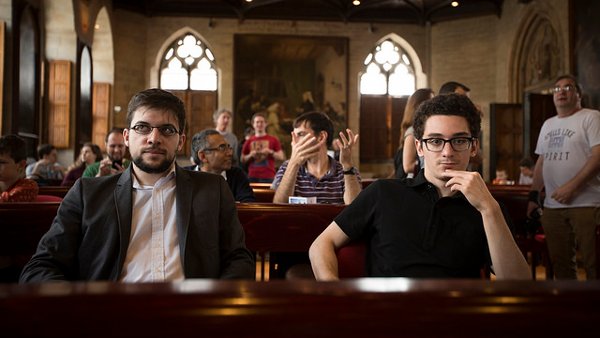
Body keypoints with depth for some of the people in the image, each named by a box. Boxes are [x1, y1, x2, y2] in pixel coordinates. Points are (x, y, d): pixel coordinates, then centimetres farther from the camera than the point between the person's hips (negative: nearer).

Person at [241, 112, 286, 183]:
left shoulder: (273, 140, 7)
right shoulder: (249, 141, 11)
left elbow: (282, 157, 5)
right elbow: (242, 160, 15)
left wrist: (270, 152, -10)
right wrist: (250, 155, -4)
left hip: (268, 177, -2)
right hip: (252, 177, 2)